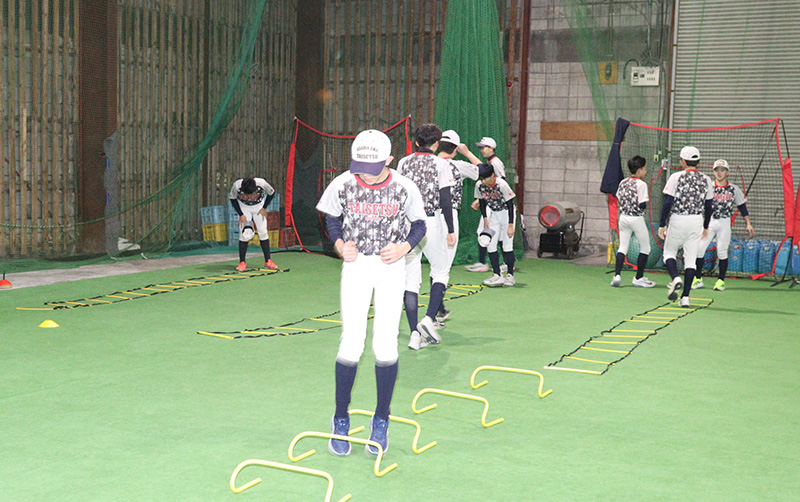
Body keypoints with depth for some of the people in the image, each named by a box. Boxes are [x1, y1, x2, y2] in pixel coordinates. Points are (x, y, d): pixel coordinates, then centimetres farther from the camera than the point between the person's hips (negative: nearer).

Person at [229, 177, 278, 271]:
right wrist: (241, 214, -15)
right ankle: (242, 262, -2)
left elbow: (271, 193, -10)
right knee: (244, 234, -12)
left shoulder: (262, 183, -33)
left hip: (259, 206, 1)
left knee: (263, 232, -6)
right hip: (244, 207, -1)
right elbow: (233, 199, -10)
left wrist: (264, 208, -11)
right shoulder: (236, 186, -32)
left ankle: (268, 261, 3)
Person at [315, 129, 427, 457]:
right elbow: (332, 218, 8)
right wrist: (339, 243, -10)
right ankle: (340, 420, 10)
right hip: (355, 266, 0)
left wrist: (404, 246, -15)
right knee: (351, 345, -6)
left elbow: (419, 225, 4)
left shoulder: (404, 188, -11)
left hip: (391, 268, 0)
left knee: (385, 347, -2)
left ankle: (381, 421, 16)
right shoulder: (342, 185, -10)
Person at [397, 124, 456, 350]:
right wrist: (451, 230, -1)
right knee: (441, 272, 14)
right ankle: (429, 319, -4)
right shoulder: (440, 164, -2)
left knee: (410, 279, 5)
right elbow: (445, 199, -6)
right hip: (431, 223, -3)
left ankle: (415, 332, 1)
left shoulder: (403, 162, 8)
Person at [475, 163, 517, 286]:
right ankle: (497, 275, 1)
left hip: (507, 213, -5)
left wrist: (510, 225, -22)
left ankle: (510, 275, 4)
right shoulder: (479, 186, -14)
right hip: (494, 214, 5)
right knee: (490, 245, -3)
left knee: (507, 246, -8)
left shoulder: (502, 185, -28)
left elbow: (510, 205, -21)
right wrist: (485, 219, -2)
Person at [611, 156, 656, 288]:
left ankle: (617, 275, -6)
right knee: (645, 248, 10)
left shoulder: (623, 182, 5)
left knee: (622, 248, 10)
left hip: (623, 216, 6)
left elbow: (618, 199, 9)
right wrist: (644, 205, 4)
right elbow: (642, 205, -17)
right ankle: (639, 278, 12)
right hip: (636, 219, -6)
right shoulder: (641, 184, -14)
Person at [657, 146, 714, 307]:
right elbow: (708, 206, 10)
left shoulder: (676, 177, -7)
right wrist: (705, 227, 21)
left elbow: (668, 203, -10)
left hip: (678, 220, -3)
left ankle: (675, 278, -15)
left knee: (669, 252, 14)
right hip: (697, 221, 3)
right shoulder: (706, 180, 5)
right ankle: (685, 296, 3)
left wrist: (662, 225, -5)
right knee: (690, 258, 6)